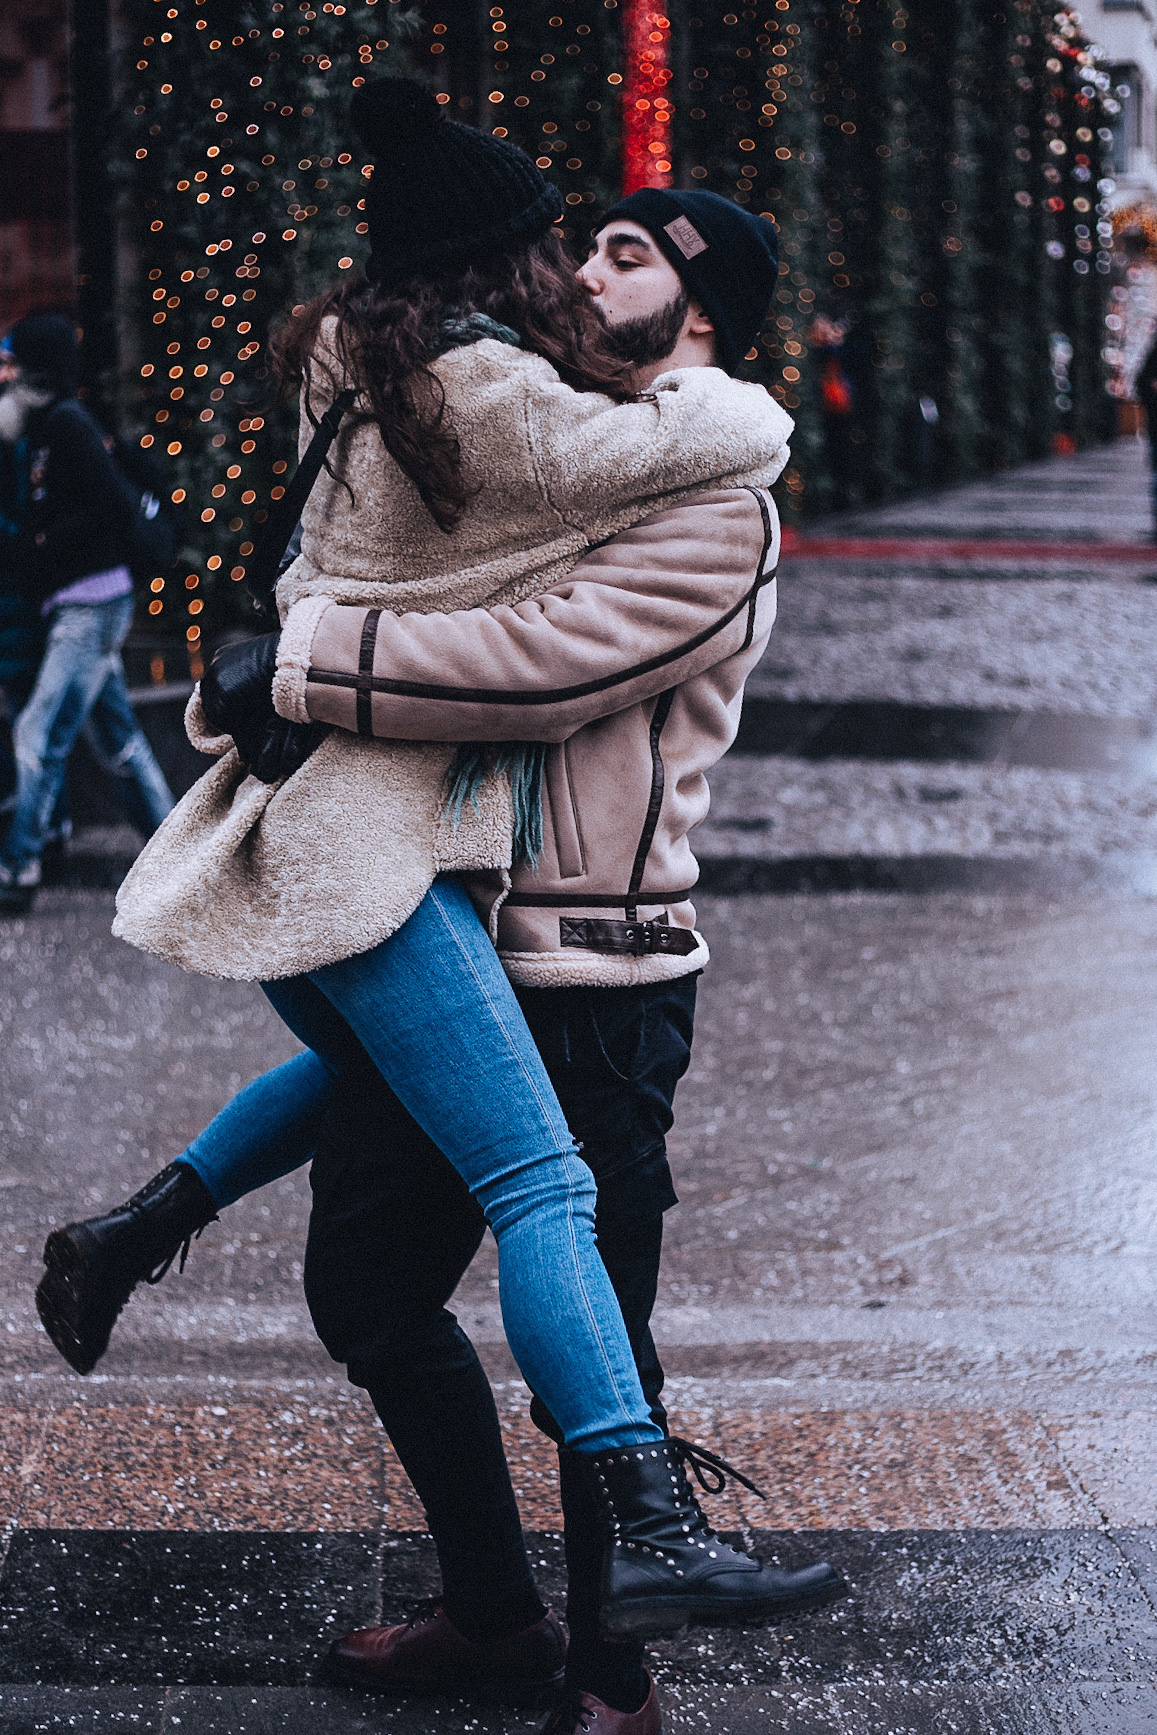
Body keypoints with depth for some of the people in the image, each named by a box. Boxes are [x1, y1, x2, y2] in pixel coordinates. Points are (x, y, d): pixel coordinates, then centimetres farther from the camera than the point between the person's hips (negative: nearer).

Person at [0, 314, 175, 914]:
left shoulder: (66, 425, -12)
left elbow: (114, 505, -19)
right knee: (114, 737, 14)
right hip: (83, 610, 10)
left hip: (91, 605, -10)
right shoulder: (52, 428, 16)